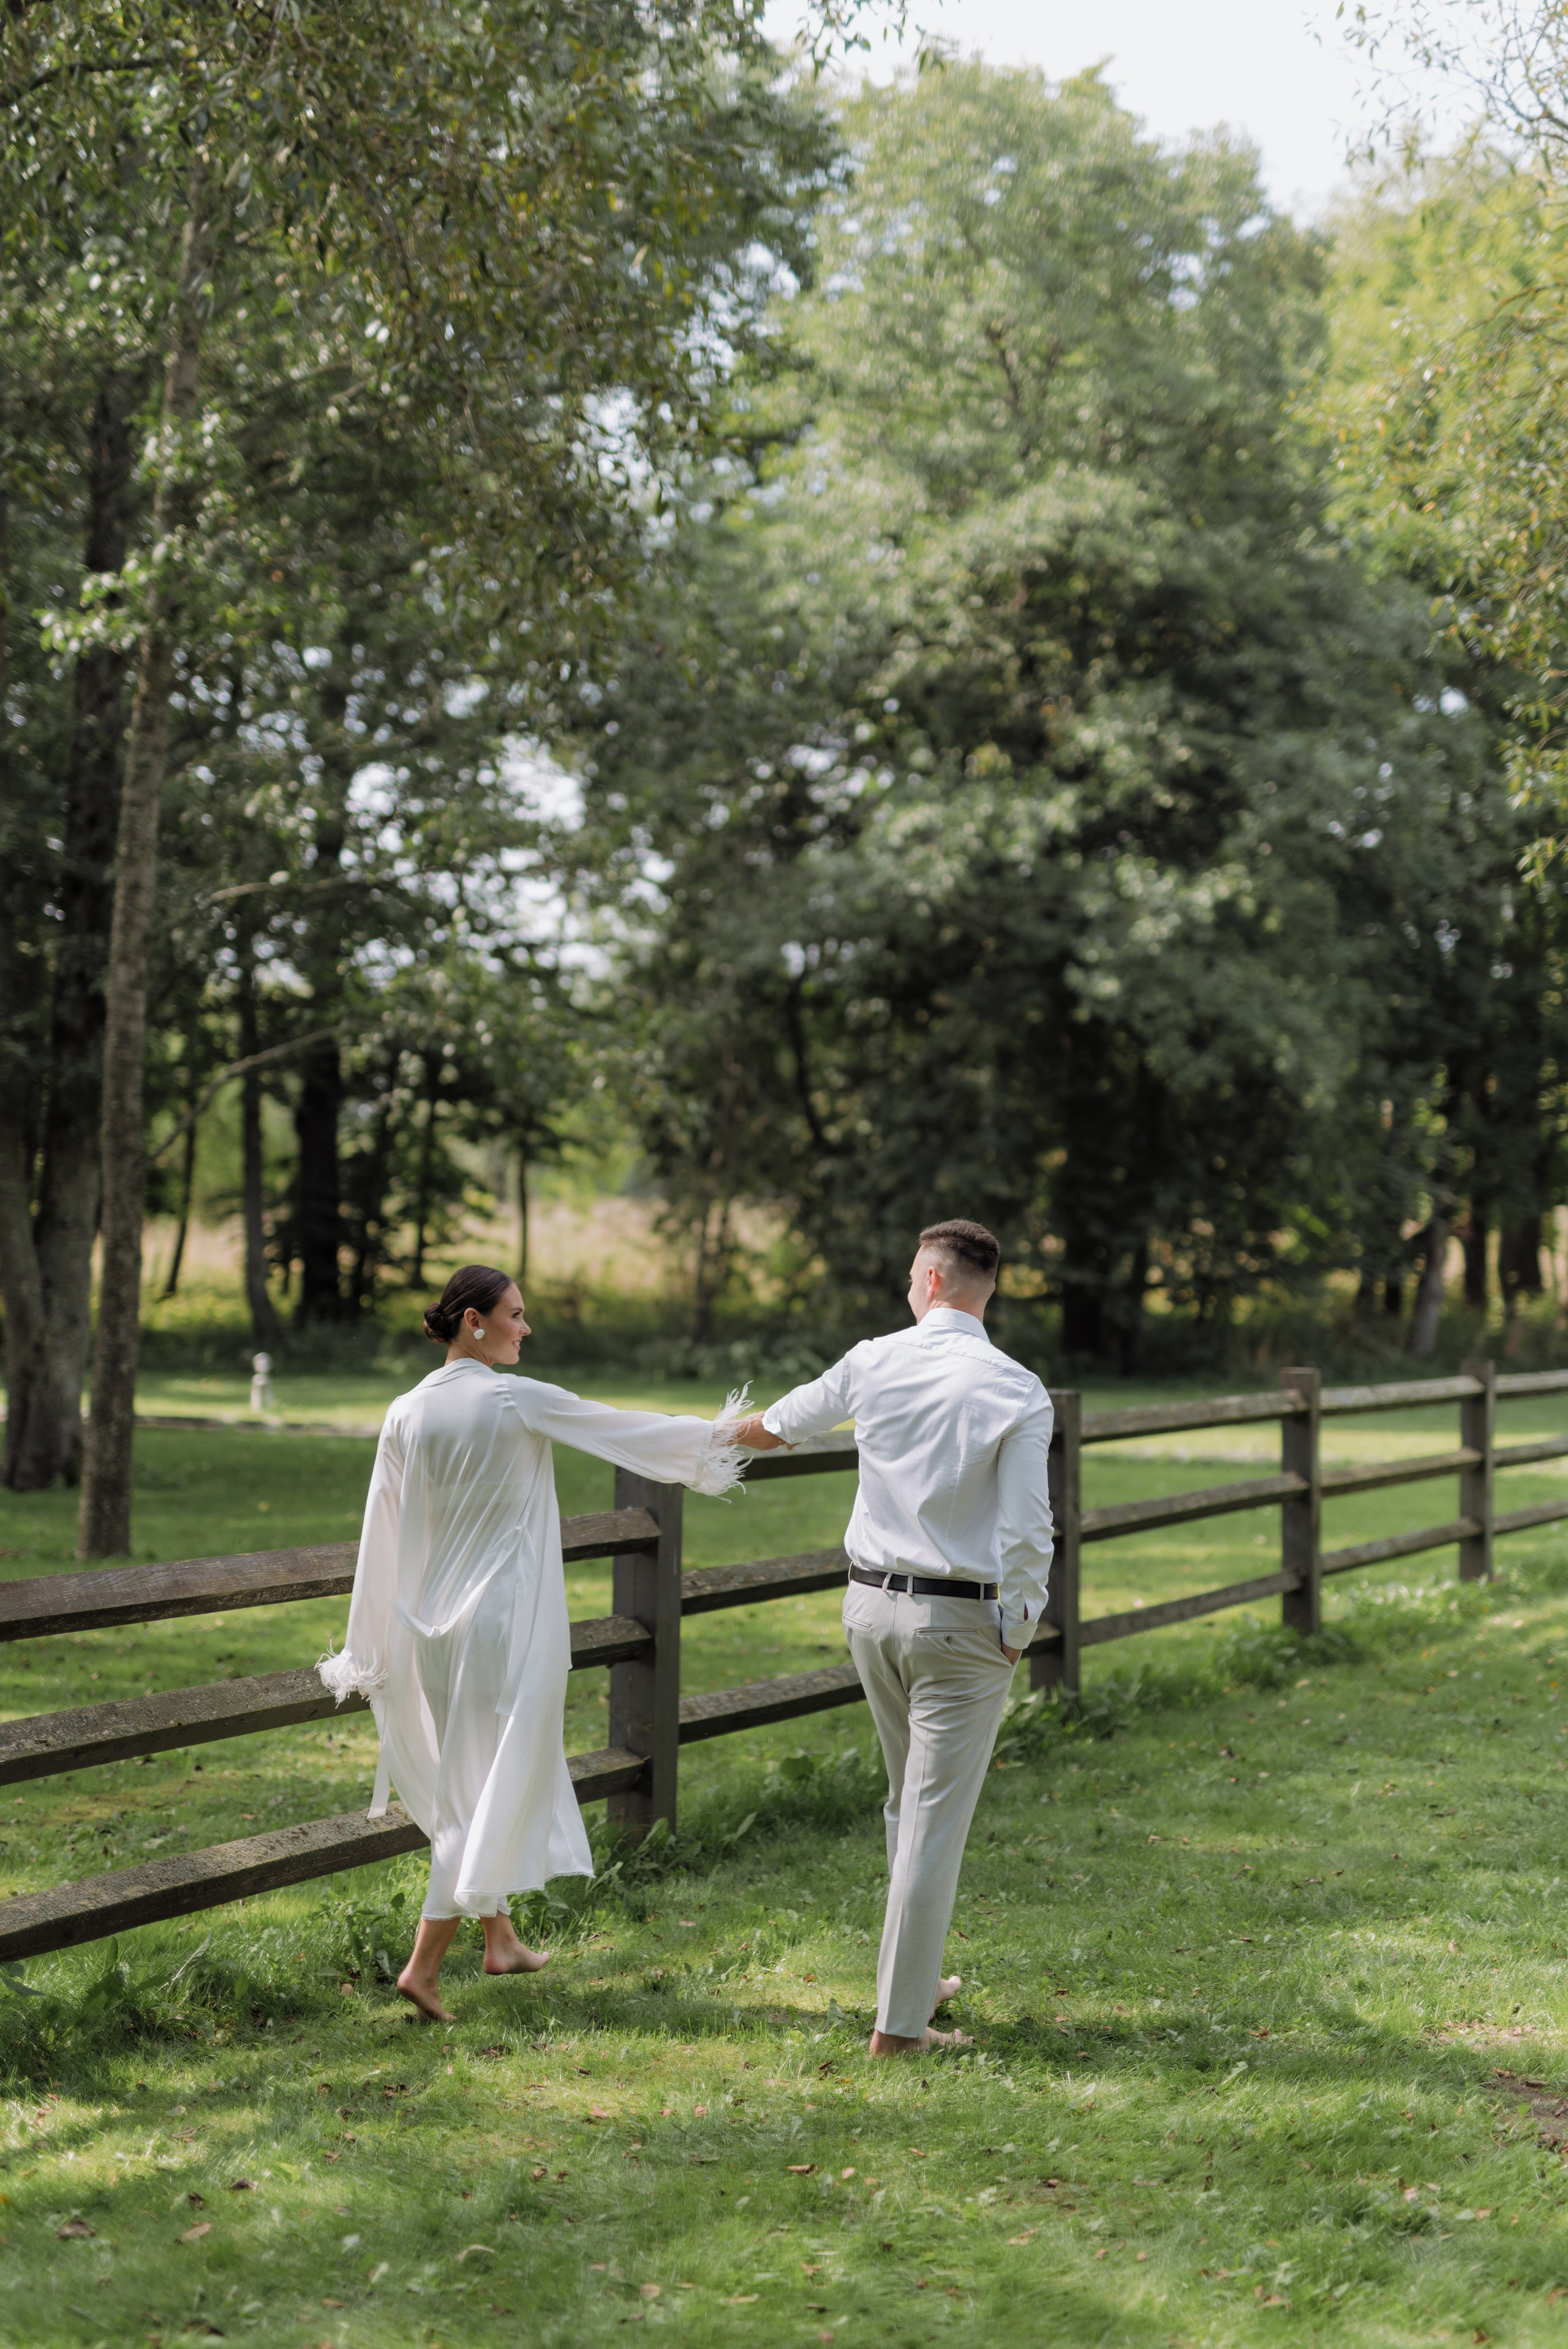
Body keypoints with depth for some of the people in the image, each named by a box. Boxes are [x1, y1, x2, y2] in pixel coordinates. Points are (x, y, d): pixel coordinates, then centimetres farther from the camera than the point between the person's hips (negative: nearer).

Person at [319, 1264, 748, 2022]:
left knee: (471, 1781, 19)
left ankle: (501, 1940, 31)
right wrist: (713, 1436, 14)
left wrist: (369, 1649, 14)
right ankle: (424, 1963, -9)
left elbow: (383, 1535, 6)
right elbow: (627, 1430, -1)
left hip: (434, 1625, 6)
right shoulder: (518, 1402, -12)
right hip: (506, 1618, -6)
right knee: (493, 1789, -2)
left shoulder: (408, 1413, 1)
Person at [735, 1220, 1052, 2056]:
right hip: (961, 1621, -5)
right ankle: (899, 2020, 2)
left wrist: (735, 1431, 43)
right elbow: (1029, 1530, -16)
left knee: (908, 1800, 22)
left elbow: (783, 1421, 20)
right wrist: (1017, 1630, -2)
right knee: (936, 1818, 0)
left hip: (873, 1604, 5)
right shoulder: (1016, 1391, -12)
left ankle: (917, 1977, 33)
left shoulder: (873, 1363, 1)